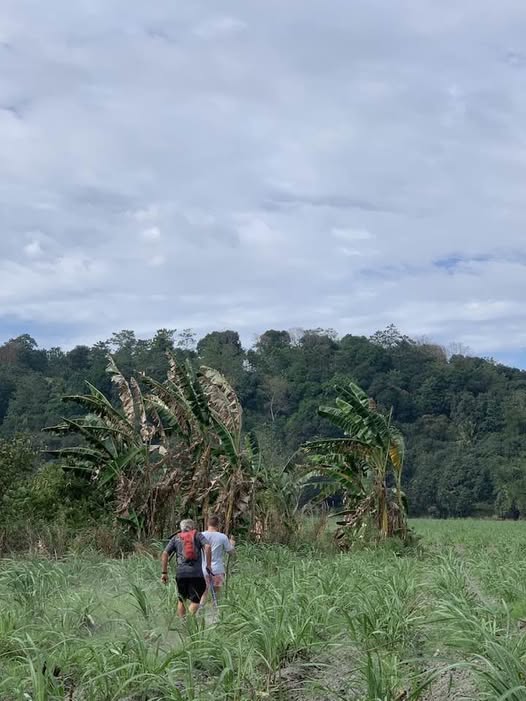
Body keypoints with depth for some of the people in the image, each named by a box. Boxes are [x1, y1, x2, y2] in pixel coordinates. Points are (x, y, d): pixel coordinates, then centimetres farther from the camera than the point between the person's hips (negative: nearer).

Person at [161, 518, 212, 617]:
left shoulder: (176, 538, 16)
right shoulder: (198, 536, 12)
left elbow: (165, 554, 8)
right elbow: (208, 546, -6)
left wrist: (164, 572, 10)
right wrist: (208, 565, -3)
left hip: (181, 573, 2)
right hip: (196, 573, -2)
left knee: (181, 601, 17)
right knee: (195, 601, -1)